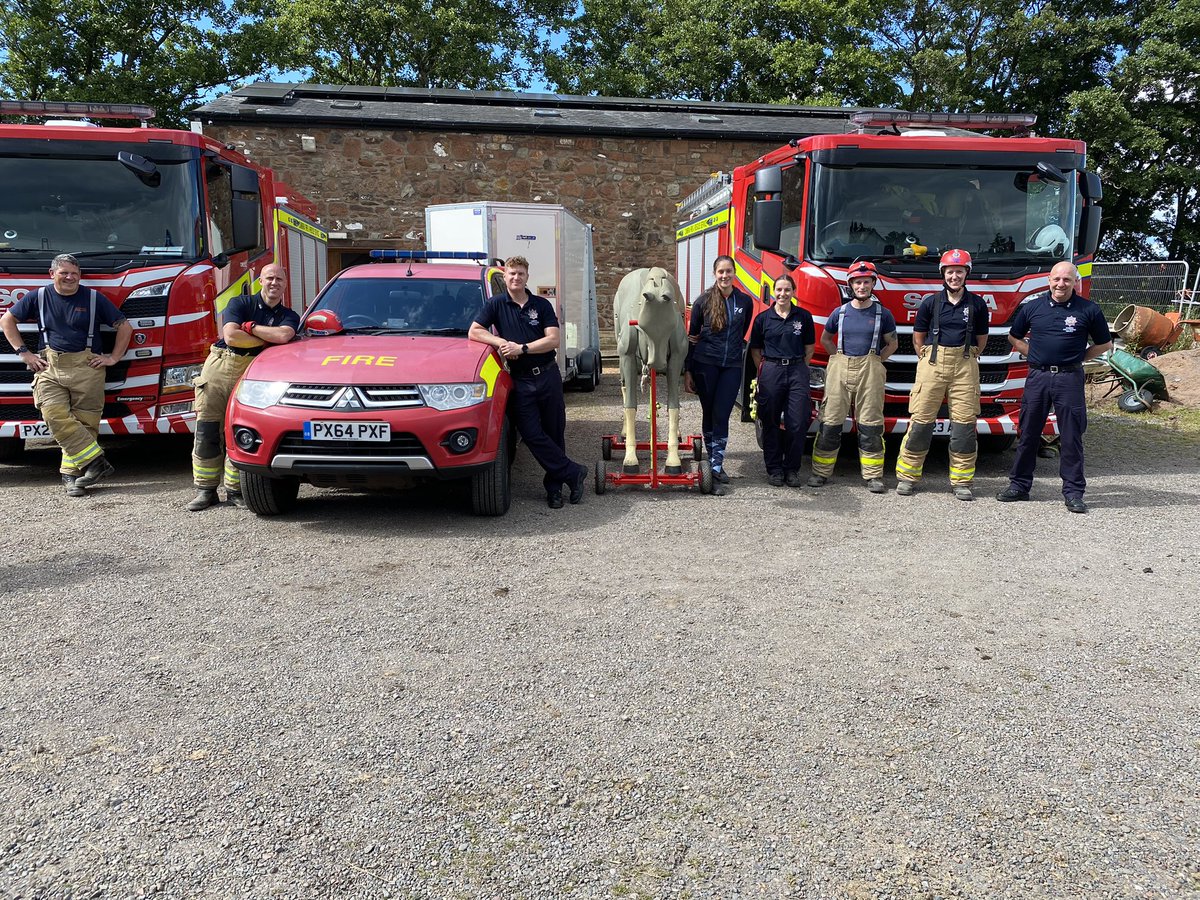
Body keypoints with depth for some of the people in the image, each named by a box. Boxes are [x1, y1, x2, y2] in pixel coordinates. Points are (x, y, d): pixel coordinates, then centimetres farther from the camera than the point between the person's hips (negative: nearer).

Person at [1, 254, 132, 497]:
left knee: (83, 422, -4)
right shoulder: (38, 297, 10)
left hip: (87, 367, -1)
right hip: (50, 366, 1)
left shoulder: (94, 298, 5)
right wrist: (24, 353, 10)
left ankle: (71, 473, 4)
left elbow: (124, 327, 9)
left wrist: (113, 358, 3)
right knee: (55, 415, -18)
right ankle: (95, 460, -18)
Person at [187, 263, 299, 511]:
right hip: (218, 368, 0)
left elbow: (283, 336, -15)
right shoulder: (240, 303, 7)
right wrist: (267, 339, -4)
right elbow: (230, 337, -9)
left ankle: (235, 490, 4)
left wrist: (250, 326, -8)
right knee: (207, 431, -1)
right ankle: (205, 490, 6)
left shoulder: (288, 316, 10)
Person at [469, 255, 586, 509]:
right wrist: (502, 342, -11)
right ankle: (574, 473, 2)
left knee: (555, 433, 5)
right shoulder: (496, 304, 6)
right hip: (520, 381, -1)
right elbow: (474, 331, 1)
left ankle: (554, 485, 17)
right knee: (533, 435, -9)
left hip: (548, 375, 1)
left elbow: (553, 340, -4)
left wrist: (522, 348, -14)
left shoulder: (542, 305, 6)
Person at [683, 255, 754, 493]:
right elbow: (692, 337, 2)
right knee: (709, 415, 7)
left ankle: (716, 467, -5)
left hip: (732, 366, 1)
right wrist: (687, 372, -1)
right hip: (706, 365, -1)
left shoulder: (745, 301, 4)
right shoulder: (703, 301, -1)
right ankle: (714, 461, 18)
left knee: (721, 416, -6)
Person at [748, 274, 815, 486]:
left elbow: (809, 348, 12)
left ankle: (792, 469, 10)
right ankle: (774, 469, 14)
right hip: (771, 371, 0)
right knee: (770, 423, 3)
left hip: (797, 371, 0)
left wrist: (798, 369, 6)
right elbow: (755, 350, 10)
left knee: (797, 423, -3)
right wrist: (764, 371, 4)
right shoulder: (763, 318, 4)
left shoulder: (804, 316, 5)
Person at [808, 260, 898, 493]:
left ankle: (873, 475, 6)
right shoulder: (840, 312, 8)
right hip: (840, 369, 1)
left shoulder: (882, 314, 5)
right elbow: (825, 339, 20)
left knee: (870, 425, -1)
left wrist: (874, 361, 5)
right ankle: (821, 471, 7)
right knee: (830, 422, 0)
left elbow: (892, 343, 15)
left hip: (870, 373, -1)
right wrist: (840, 359, 9)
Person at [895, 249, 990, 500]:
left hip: (965, 366, 1)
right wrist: (926, 359, 5)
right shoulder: (930, 303, 5)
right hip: (932, 364, -1)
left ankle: (961, 480, 8)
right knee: (921, 419, -3)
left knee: (965, 422, 0)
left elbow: (982, 338, 17)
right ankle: (907, 476, 5)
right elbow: (918, 337, 11)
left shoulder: (977, 304, 8)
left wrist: (967, 357, 12)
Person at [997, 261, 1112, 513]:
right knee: (1028, 433, 7)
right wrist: (1033, 355, 7)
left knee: (1071, 437, 1)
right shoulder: (1032, 306, 5)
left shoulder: (1088, 310, 2)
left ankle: (1073, 491, 8)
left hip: (1070, 378, -2)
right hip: (1037, 376, 2)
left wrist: (1077, 358, 4)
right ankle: (1019, 485, 16)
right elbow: (1014, 337, 18)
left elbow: (1104, 343, 11)